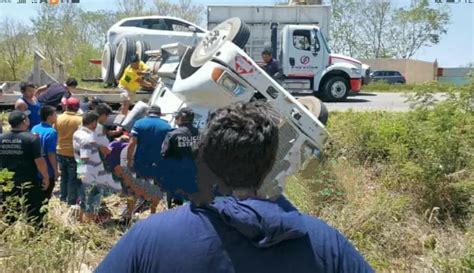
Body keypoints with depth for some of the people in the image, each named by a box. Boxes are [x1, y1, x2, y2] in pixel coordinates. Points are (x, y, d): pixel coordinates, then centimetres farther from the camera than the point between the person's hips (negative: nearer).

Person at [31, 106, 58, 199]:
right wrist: (56, 170, -12)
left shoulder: (34, 129, 2)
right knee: (45, 197, 9)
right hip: (47, 171, -7)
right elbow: (51, 154, -23)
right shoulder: (51, 132, -22)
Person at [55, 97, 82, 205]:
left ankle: (63, 198, 31)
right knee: (74, 178, 6)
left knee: (64, 176, 21)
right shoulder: (80, 120, -17)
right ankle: (72, 201, 12)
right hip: (74, 153, -5)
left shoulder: (59, 118, -6)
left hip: (61, 152, 5)